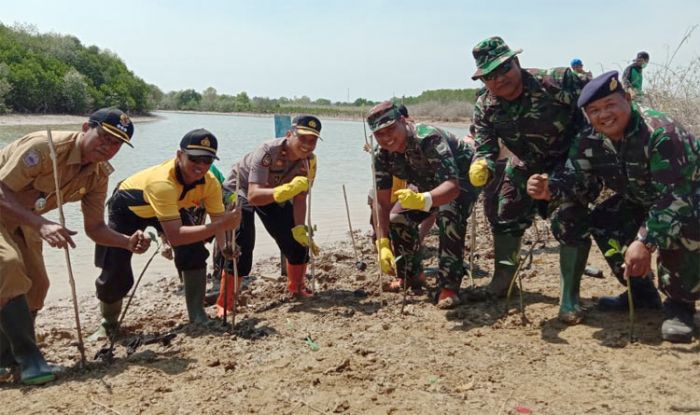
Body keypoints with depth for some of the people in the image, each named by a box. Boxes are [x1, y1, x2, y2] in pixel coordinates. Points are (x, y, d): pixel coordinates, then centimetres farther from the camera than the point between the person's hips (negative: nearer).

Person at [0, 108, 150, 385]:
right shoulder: (45, 146, -31)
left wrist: (130, 242, -24)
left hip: (22, 219, 8)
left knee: (35, 285, 5)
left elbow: (94, 228, -5)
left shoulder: (98, 175, -8)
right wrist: (41, 225, -45)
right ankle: (27, 358, -21)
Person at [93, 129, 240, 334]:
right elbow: (175, 236, -51)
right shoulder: (162, 182, -46)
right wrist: (221, 225, -58)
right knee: (116, 275, -8)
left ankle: (198, 317, -2)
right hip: (127, 208, -4)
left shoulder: (210, 182, -28)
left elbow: (218, 218, -24)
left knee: (195, 253, -17)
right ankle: (108, 323, 23)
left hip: (172, 206, 5)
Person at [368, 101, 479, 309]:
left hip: (462, 178, -6)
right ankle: (411, 275, 17)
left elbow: (452, 186, -50)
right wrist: (383, 244, -28)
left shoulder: (429, 138, -39)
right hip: (428, 183, 7)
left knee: (449, 216, -34)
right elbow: (383, 204, -17)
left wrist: (423, 200, -69)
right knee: (398, 220, -7)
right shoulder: (381, 156, -19)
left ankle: (449, 285, -26)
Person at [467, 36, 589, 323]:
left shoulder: (556, 82, -29)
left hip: (569, 159, -4)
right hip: (525, 165, 4)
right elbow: (485, 148, -18)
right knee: (506, 222, 9)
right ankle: (501, 284, 29)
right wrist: (481, 168, -42)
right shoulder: (485, 108, -16)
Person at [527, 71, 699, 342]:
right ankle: (642, 291, 8)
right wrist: (550, 189, -37)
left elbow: (675, 197, -38)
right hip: (641, 202, 7)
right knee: (600, 221, -9)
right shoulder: (589, 142, -13)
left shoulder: (660, 133, -34)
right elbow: (577, 182, -13)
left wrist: (645, 242, -47)